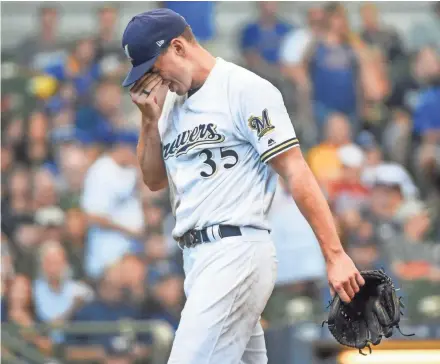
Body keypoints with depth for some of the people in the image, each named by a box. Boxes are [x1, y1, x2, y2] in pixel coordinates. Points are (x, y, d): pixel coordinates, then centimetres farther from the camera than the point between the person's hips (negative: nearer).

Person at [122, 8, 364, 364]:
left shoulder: (245, 89, -9)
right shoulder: (172, 101, 15)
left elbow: (296, 173, -12)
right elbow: (154, 180, 21)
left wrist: (335, 255, -17)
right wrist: (150, 119, 4)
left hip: (237, 253, -8)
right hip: (197, 255, 8)